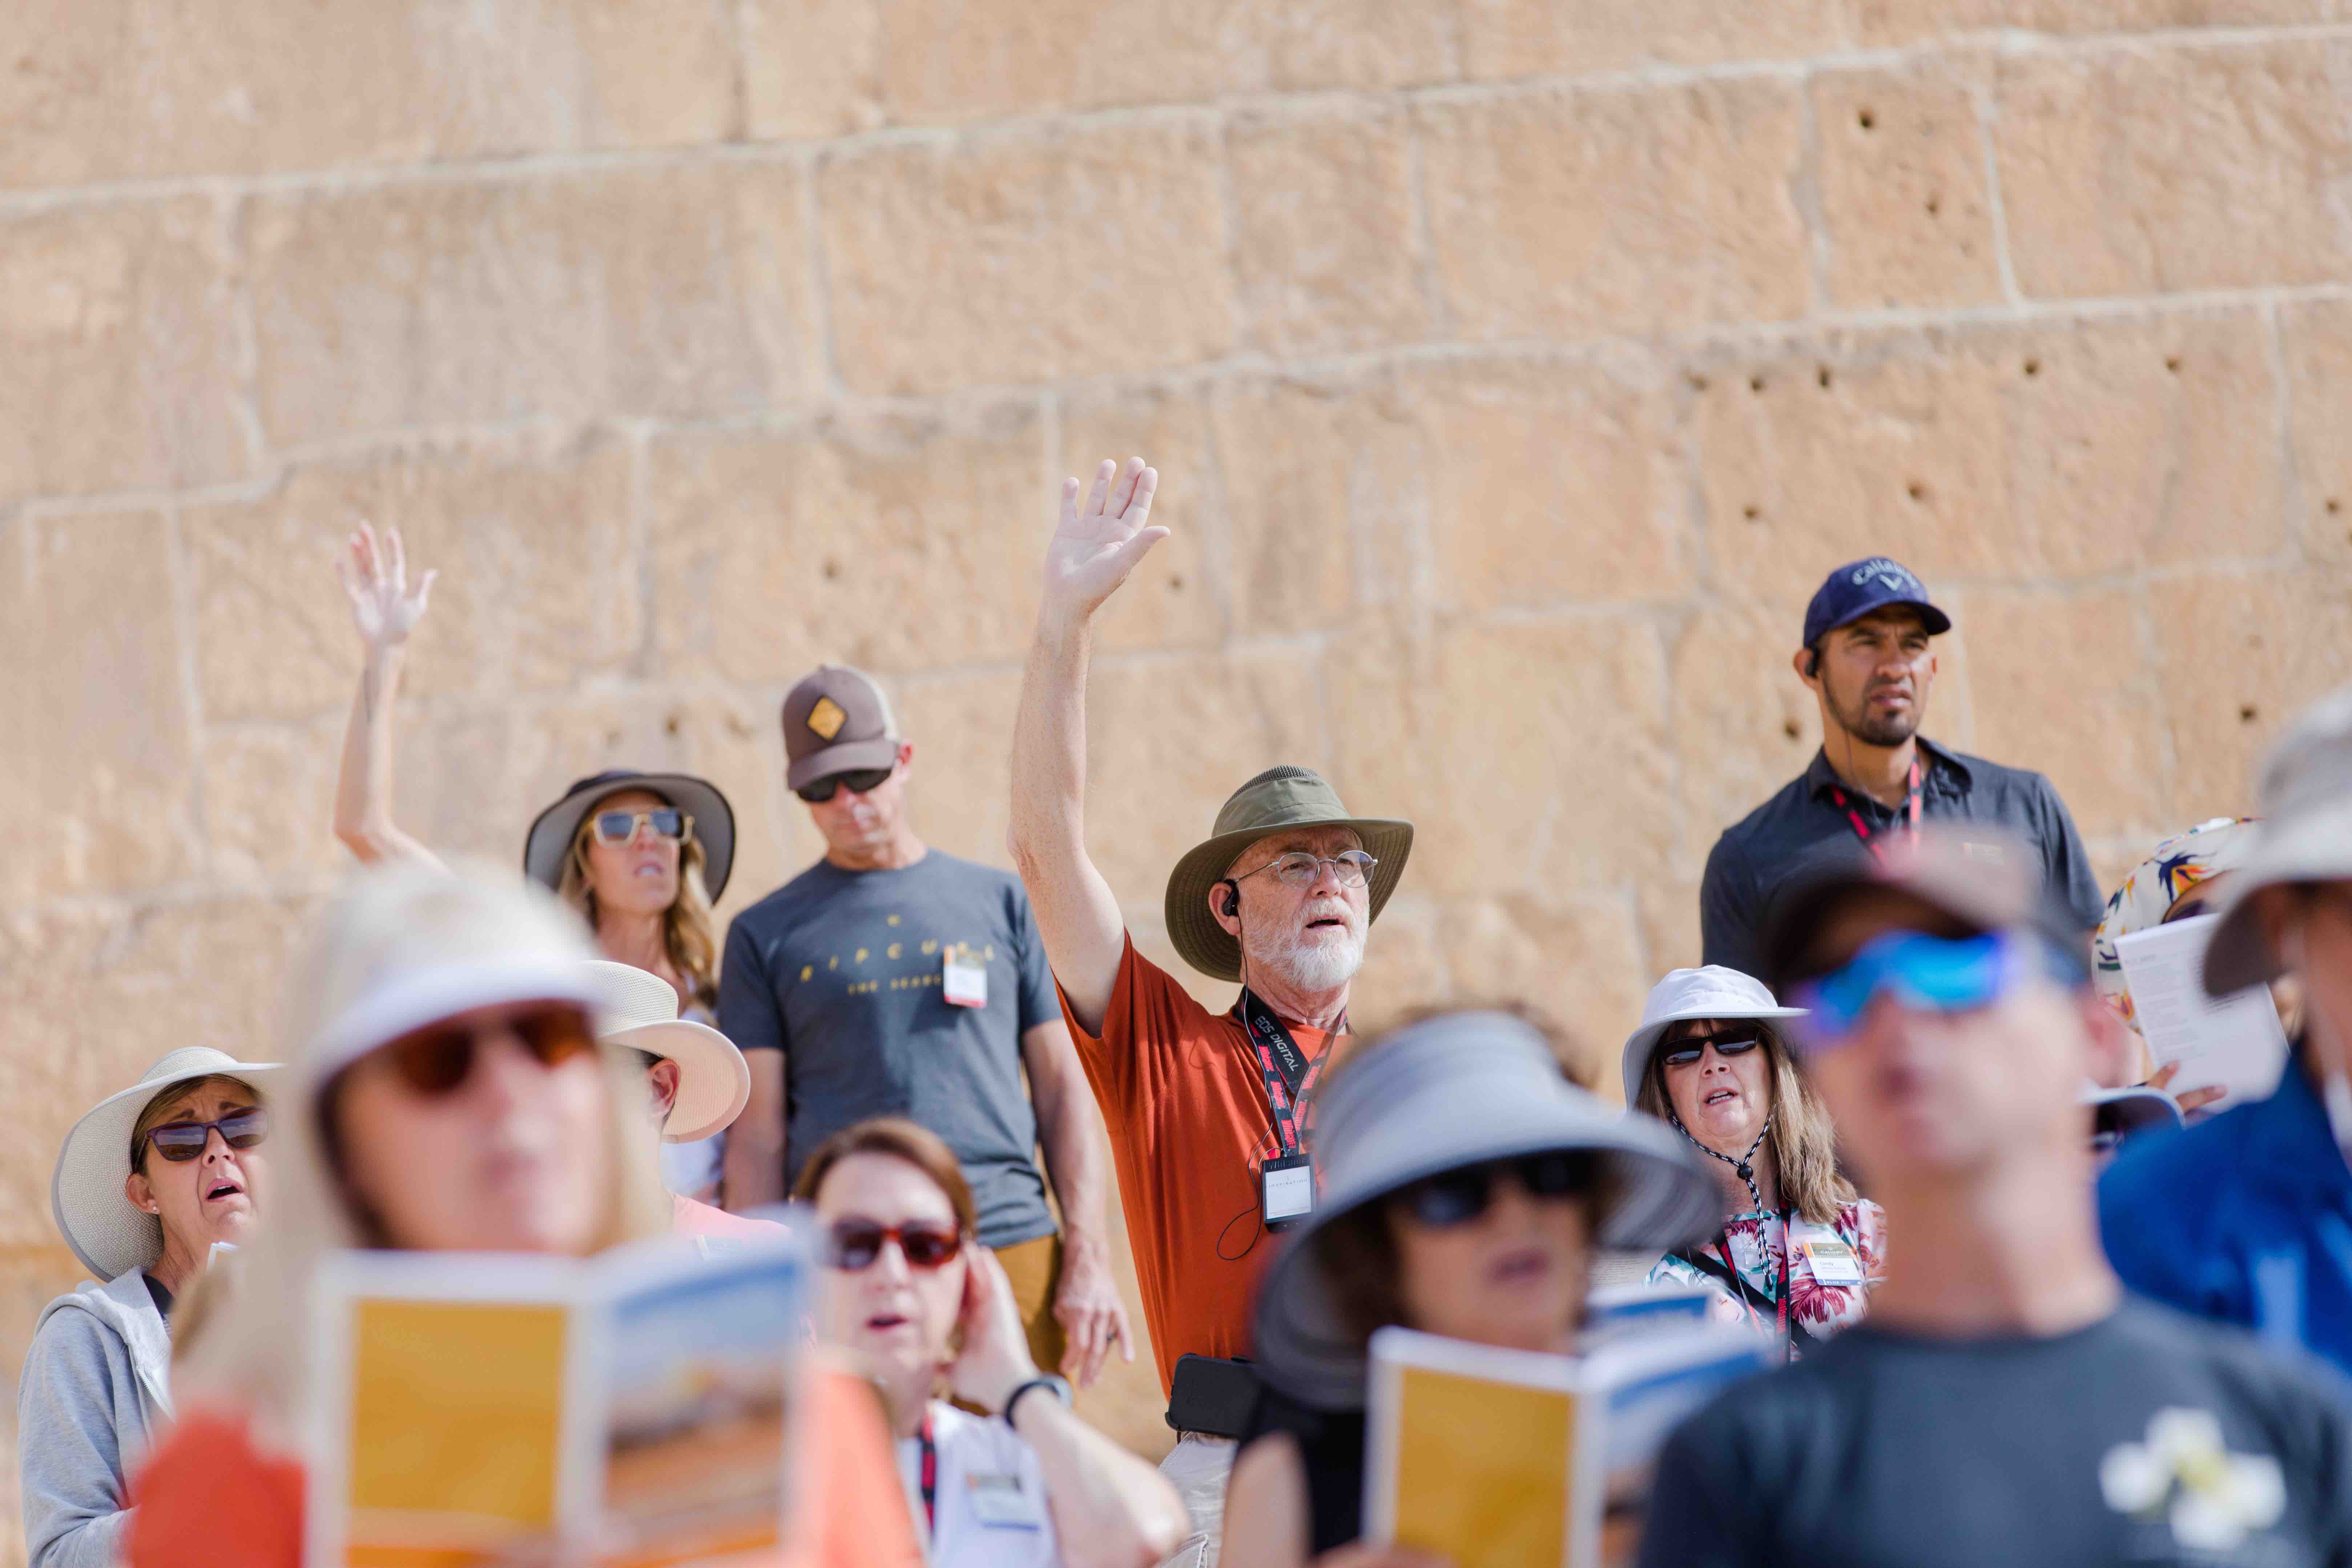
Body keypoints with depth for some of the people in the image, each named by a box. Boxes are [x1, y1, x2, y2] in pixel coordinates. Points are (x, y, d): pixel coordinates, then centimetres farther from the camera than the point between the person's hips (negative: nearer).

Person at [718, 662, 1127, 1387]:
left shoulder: (1001, 901, 15)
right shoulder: (767, 935, 11)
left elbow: (1064, 1089, 12)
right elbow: (758, 1135, 7)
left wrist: (1090, 1258, 1)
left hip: (1011, 1249, 1)